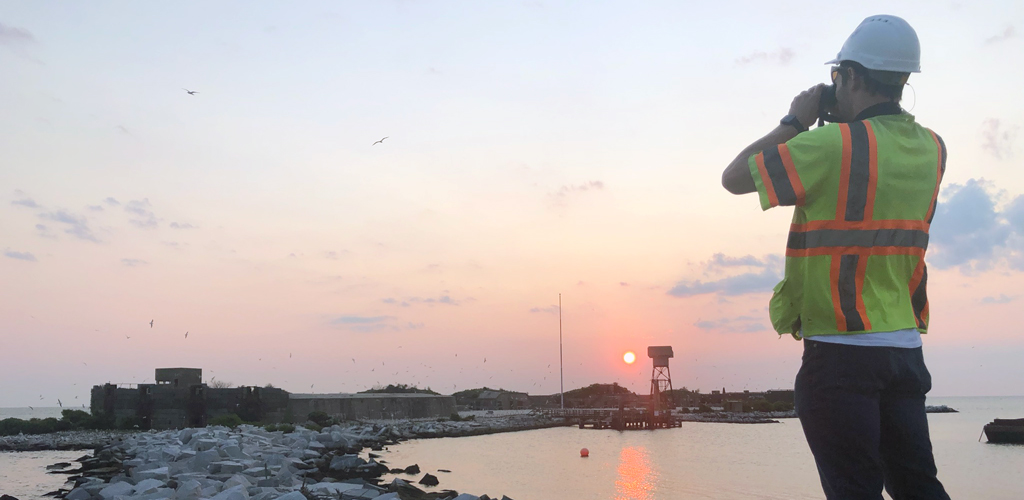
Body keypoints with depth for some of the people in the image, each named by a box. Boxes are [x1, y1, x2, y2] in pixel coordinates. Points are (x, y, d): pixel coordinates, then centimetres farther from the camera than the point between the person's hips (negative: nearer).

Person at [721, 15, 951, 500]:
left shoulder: (833, 145, -16)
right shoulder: (931, 149, 7)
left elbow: (734, 177, -6)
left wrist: (794, 122, 4)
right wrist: (848, 121, 18)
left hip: (840, 351, -7)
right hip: (906, 347, 7)